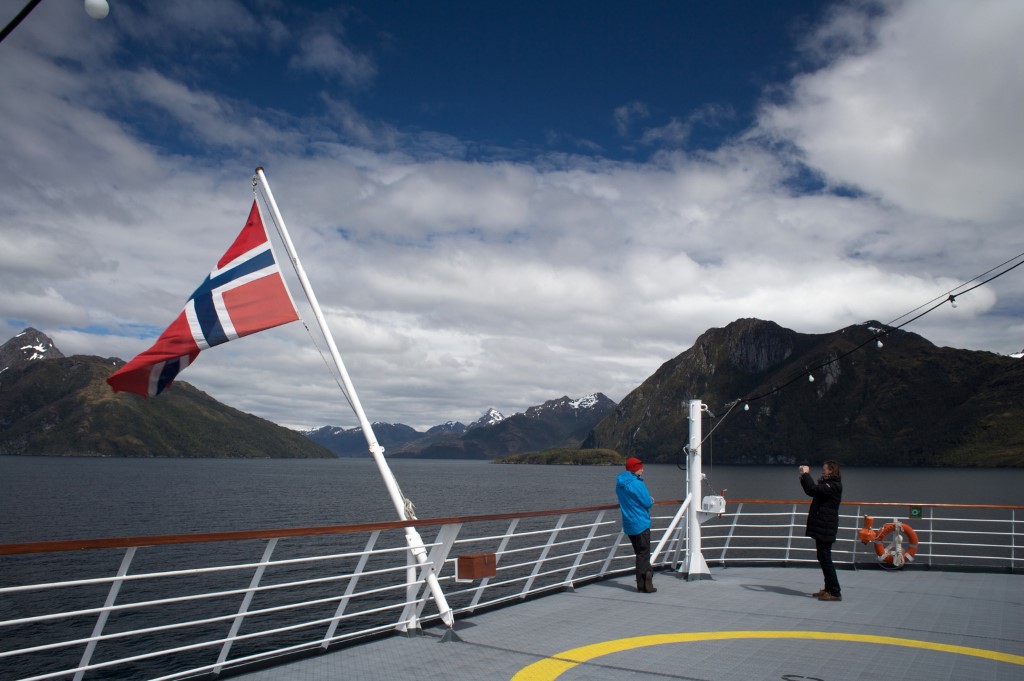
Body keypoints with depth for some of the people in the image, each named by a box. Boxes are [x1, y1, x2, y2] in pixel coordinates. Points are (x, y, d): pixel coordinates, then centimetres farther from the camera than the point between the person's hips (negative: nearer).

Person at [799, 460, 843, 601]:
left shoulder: (834, 486, -16)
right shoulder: (827, 485, 15)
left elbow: (813, 489, -28)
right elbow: (811, 491, 23)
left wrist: (806, 474, -16)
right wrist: (803, 477, 12)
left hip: (825, 529, -10)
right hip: (821, 527, 10)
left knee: (825, 558, -7)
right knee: (823, 558, 15)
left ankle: (835, 592, -3)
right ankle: (829, 589, 23)